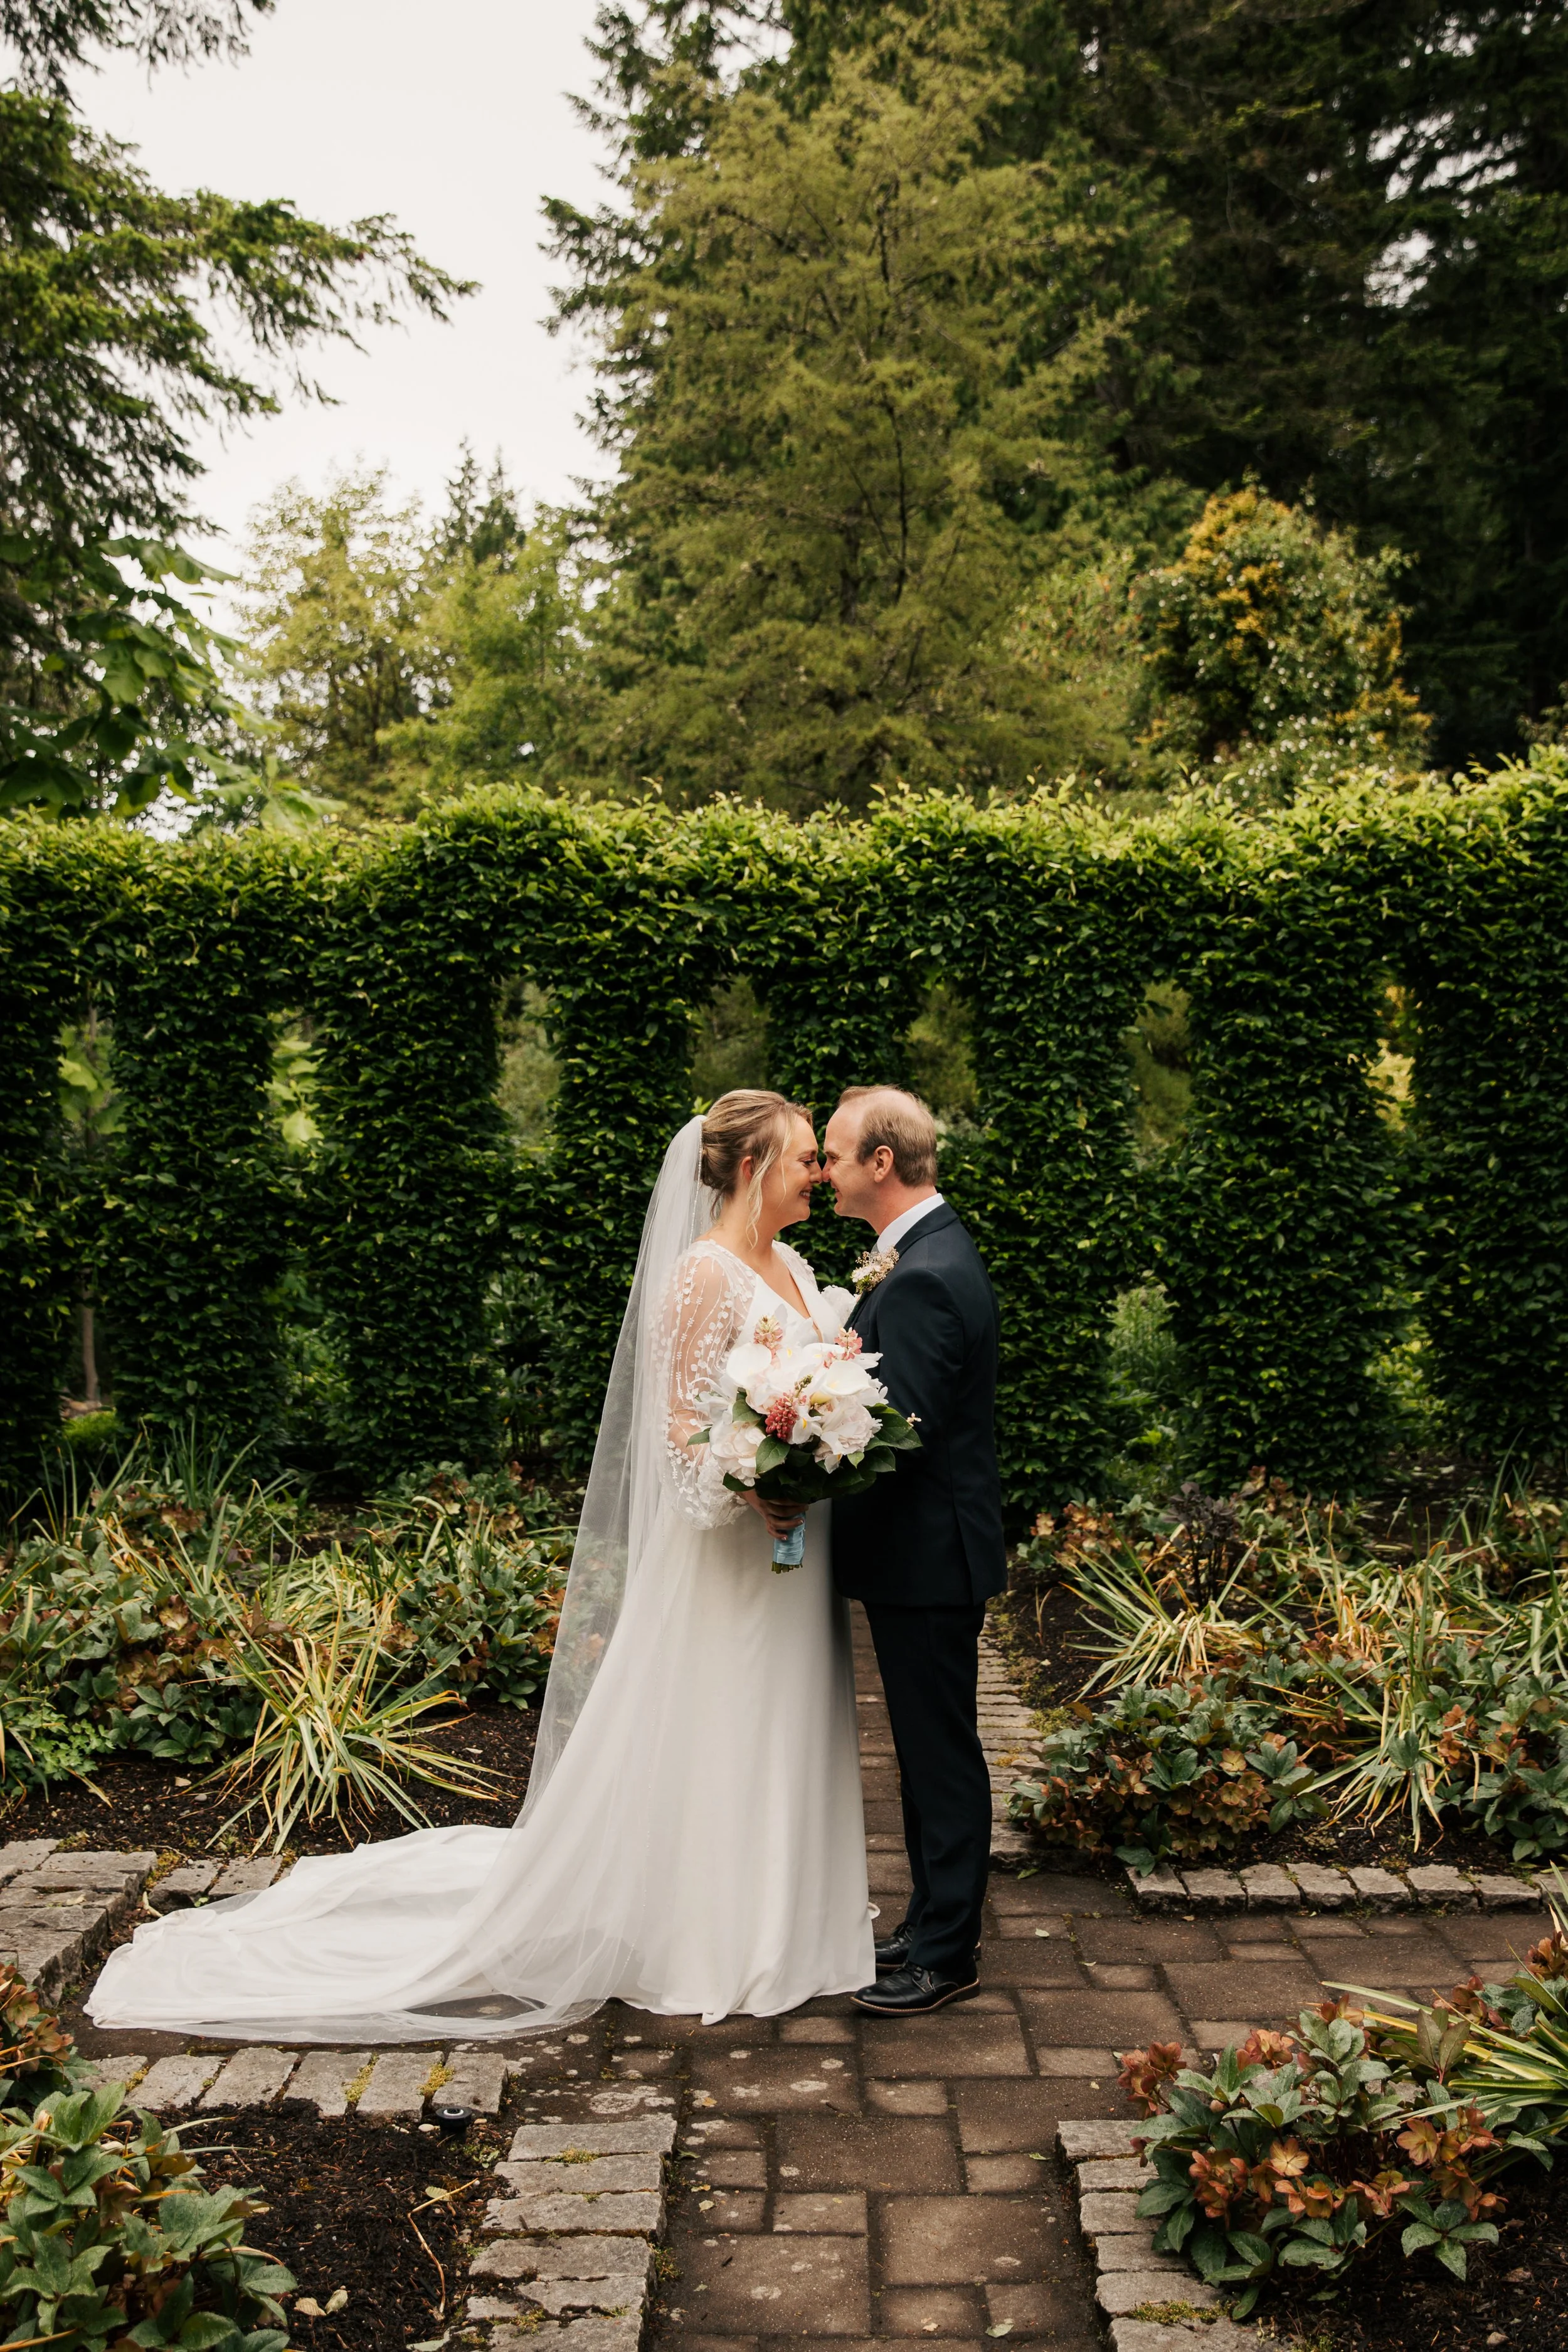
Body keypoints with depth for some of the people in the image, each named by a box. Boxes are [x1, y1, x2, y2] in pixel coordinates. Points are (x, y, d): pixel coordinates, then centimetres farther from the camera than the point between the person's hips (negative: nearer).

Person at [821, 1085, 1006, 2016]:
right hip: (926, 1552, 10)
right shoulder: (938, 1251, 11)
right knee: (929, 1749, 19)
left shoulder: (922, 1280, -23)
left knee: (942, 1755, 2)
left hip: (928, 1555, -10)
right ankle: (936, 1921, 33)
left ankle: (947, 1957, 15)